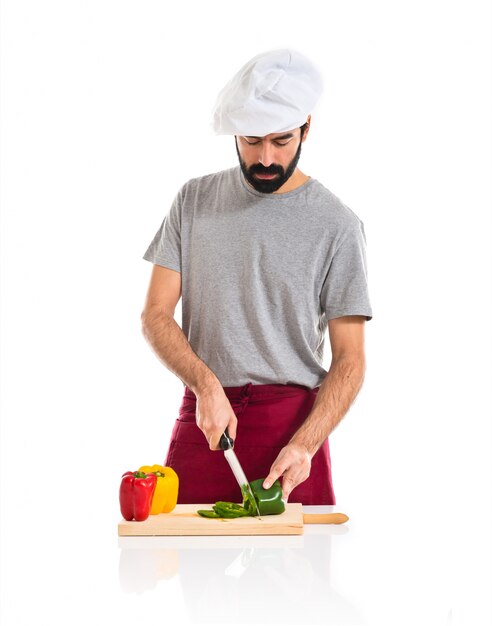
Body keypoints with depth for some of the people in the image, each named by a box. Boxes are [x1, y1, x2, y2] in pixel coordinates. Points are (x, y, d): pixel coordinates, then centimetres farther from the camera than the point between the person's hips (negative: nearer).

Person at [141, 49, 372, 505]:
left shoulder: (336, 224, -2)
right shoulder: (195, 200, 6)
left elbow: (349, 358, -4)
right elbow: (155, 314, 3)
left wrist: (304, 443, -19)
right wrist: (206, 384, -14)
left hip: (293, 420, -2)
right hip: (202, 417, 2)